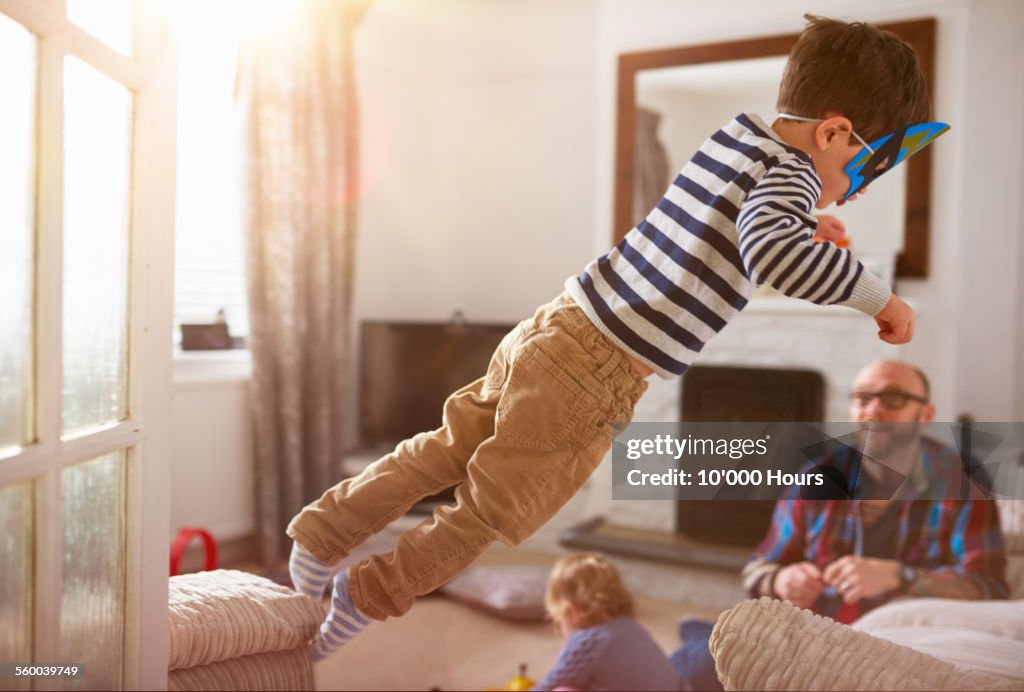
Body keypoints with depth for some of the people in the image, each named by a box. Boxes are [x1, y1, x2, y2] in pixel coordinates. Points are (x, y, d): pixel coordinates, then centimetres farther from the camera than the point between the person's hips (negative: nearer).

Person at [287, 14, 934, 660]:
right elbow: (771, 254, -35)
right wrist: (879, 294, -23)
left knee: (450, 449, 22)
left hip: (552, 325, 7)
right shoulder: (789, 176, -13)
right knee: (496, 508, 12)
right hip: (597, 377, -7)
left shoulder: (735, 133, 11)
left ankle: (323, 535, 32)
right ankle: (372, 593, 26)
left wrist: (807, 226, 28)